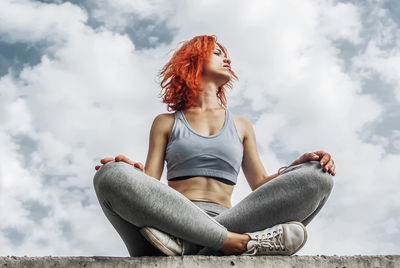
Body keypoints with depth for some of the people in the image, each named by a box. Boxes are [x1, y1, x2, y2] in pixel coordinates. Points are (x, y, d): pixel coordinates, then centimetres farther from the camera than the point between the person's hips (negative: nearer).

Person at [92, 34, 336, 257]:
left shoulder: (241, 126, 27)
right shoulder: (166, 123, 21)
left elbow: (261, 184, 19)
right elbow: (149, 186, 9)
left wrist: (297, 166, -1)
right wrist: (134, 174, -15)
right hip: (173, 221, -1)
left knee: (316, 176, -18)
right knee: (111, 174, -29)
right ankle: (242, 242, -33)